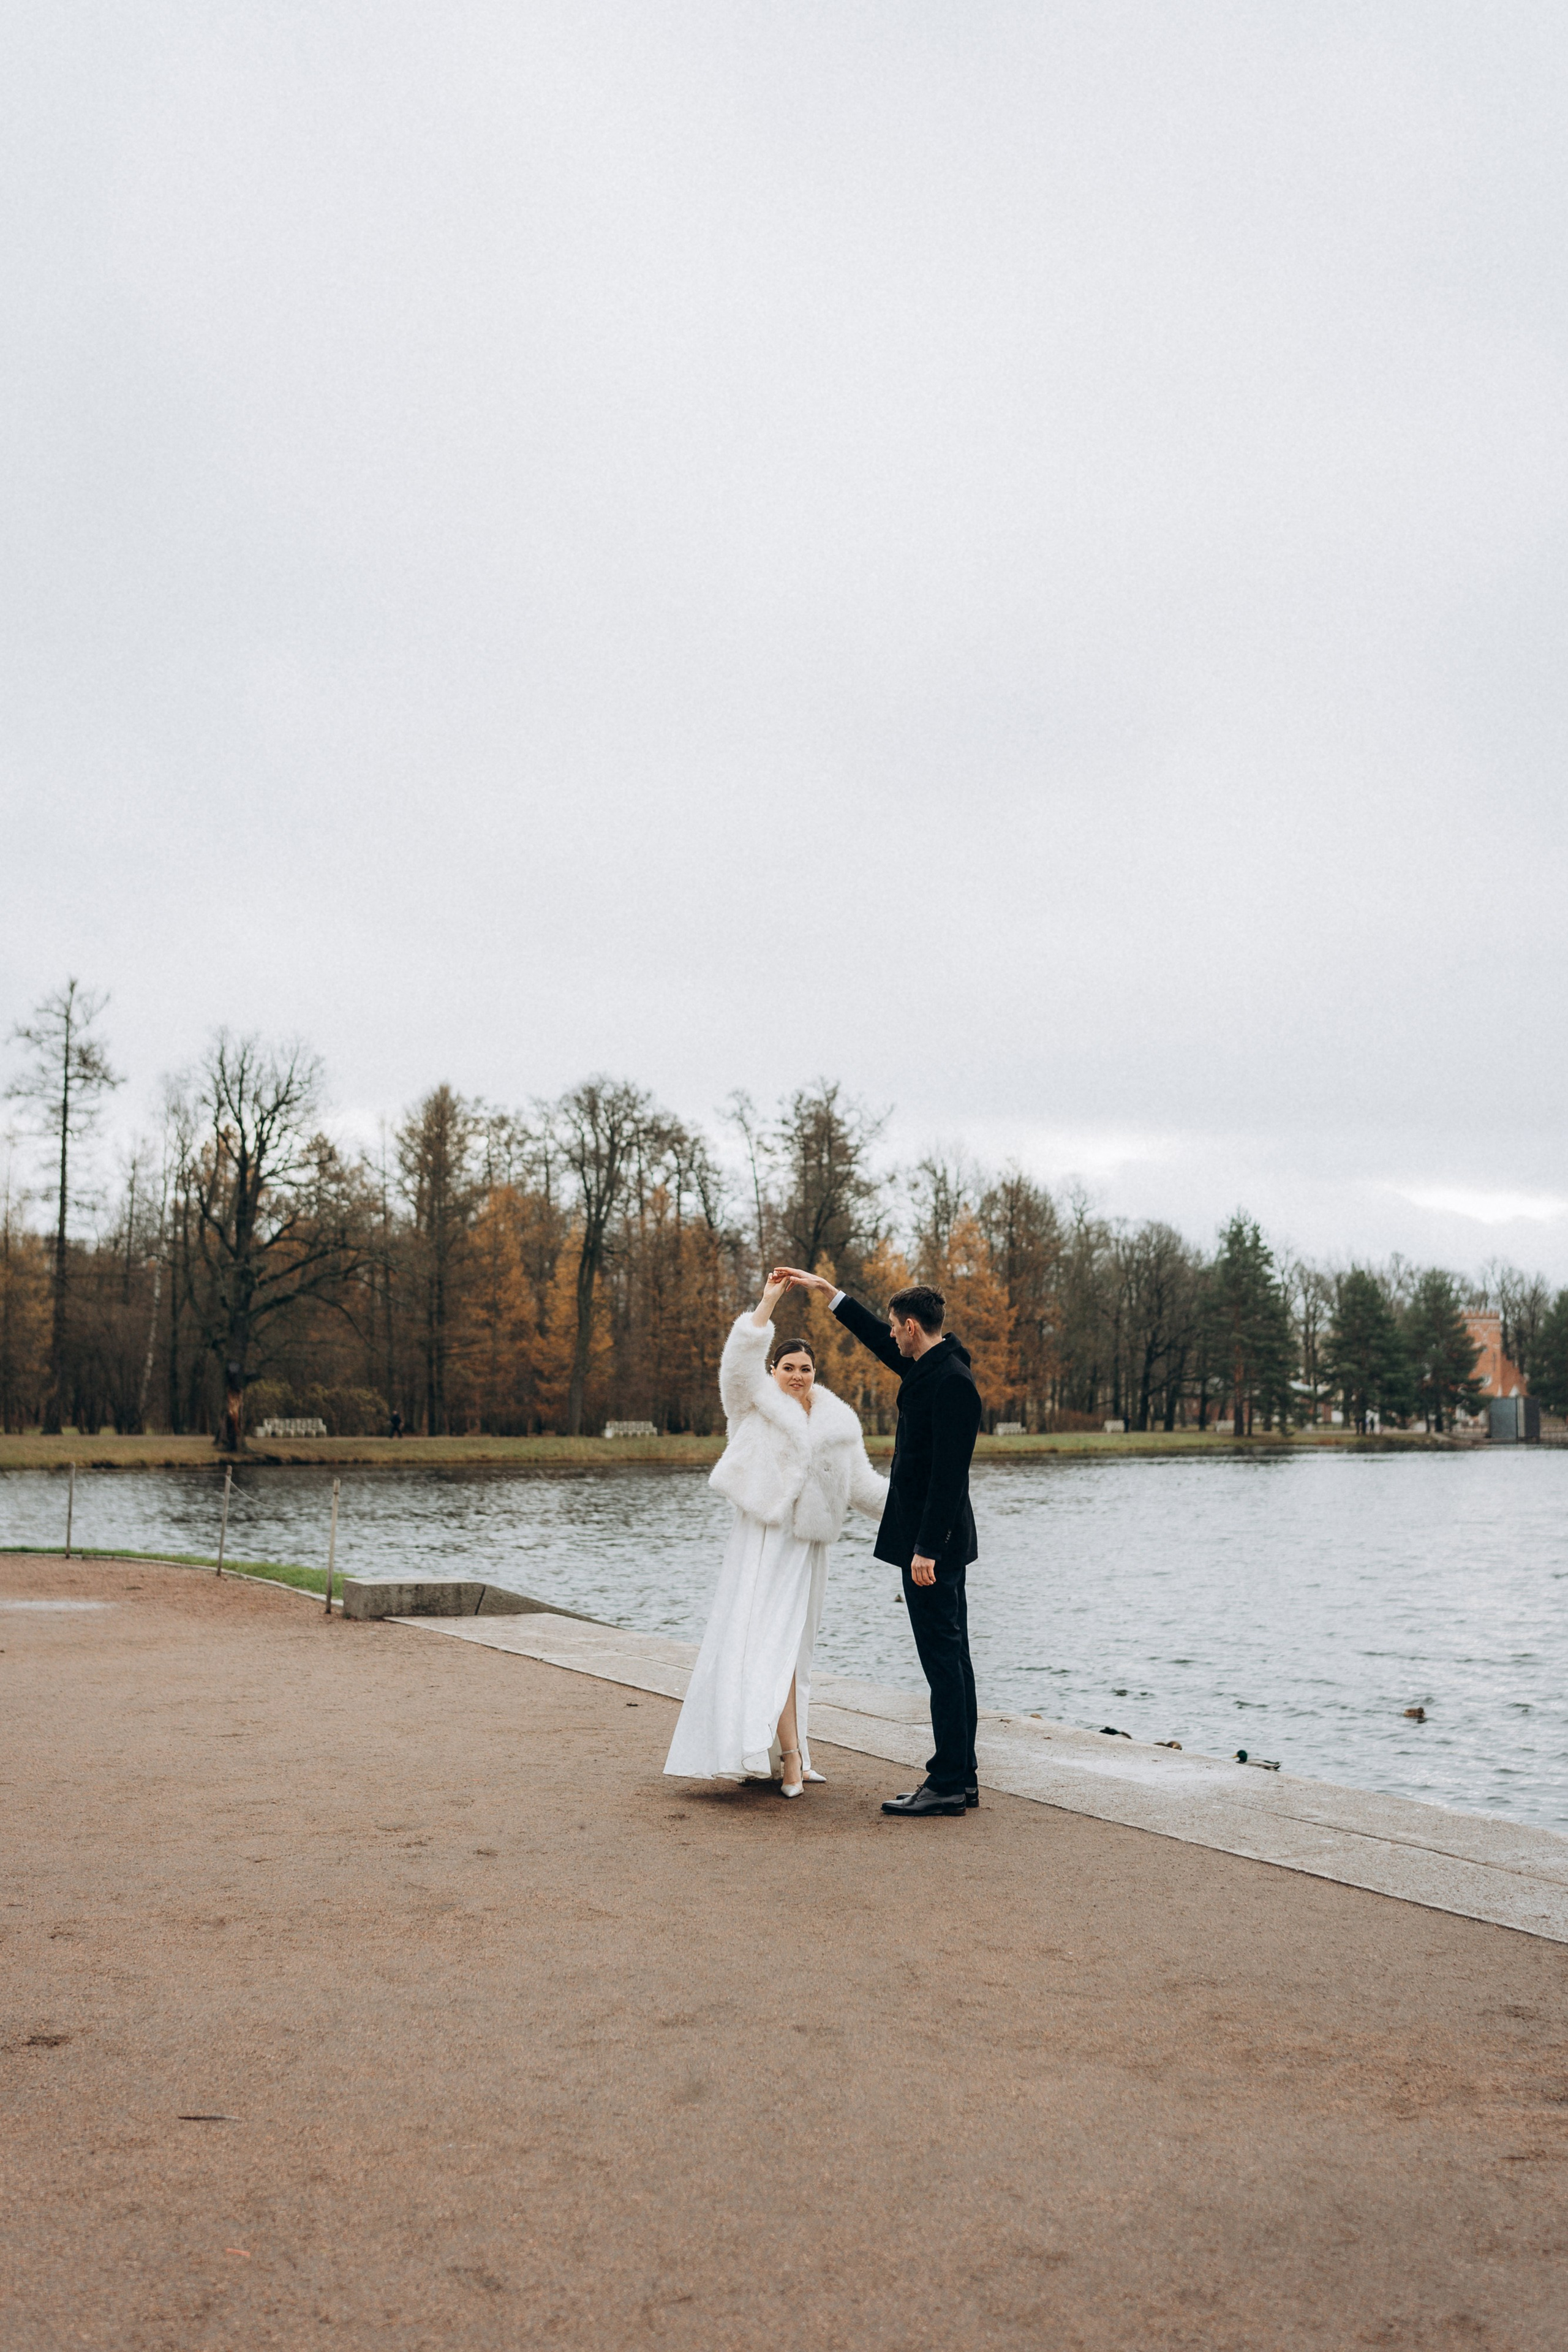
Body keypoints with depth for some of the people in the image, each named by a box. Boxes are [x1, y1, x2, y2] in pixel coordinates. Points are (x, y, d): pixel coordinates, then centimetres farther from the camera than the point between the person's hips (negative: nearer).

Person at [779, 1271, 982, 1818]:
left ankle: (949, 1784, -3)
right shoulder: (927, 1368, 11)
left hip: (933, 1542, -10)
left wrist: (925, 1548, -23)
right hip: (934, 1541, 10)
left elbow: (949, 1474, -23)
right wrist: (825, 1289, 31)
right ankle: (961, 1776, 18)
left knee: (943, 1657, -7)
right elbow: (877, 1341, 29)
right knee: (950, 1657, 12)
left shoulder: (951, 1382, -18)